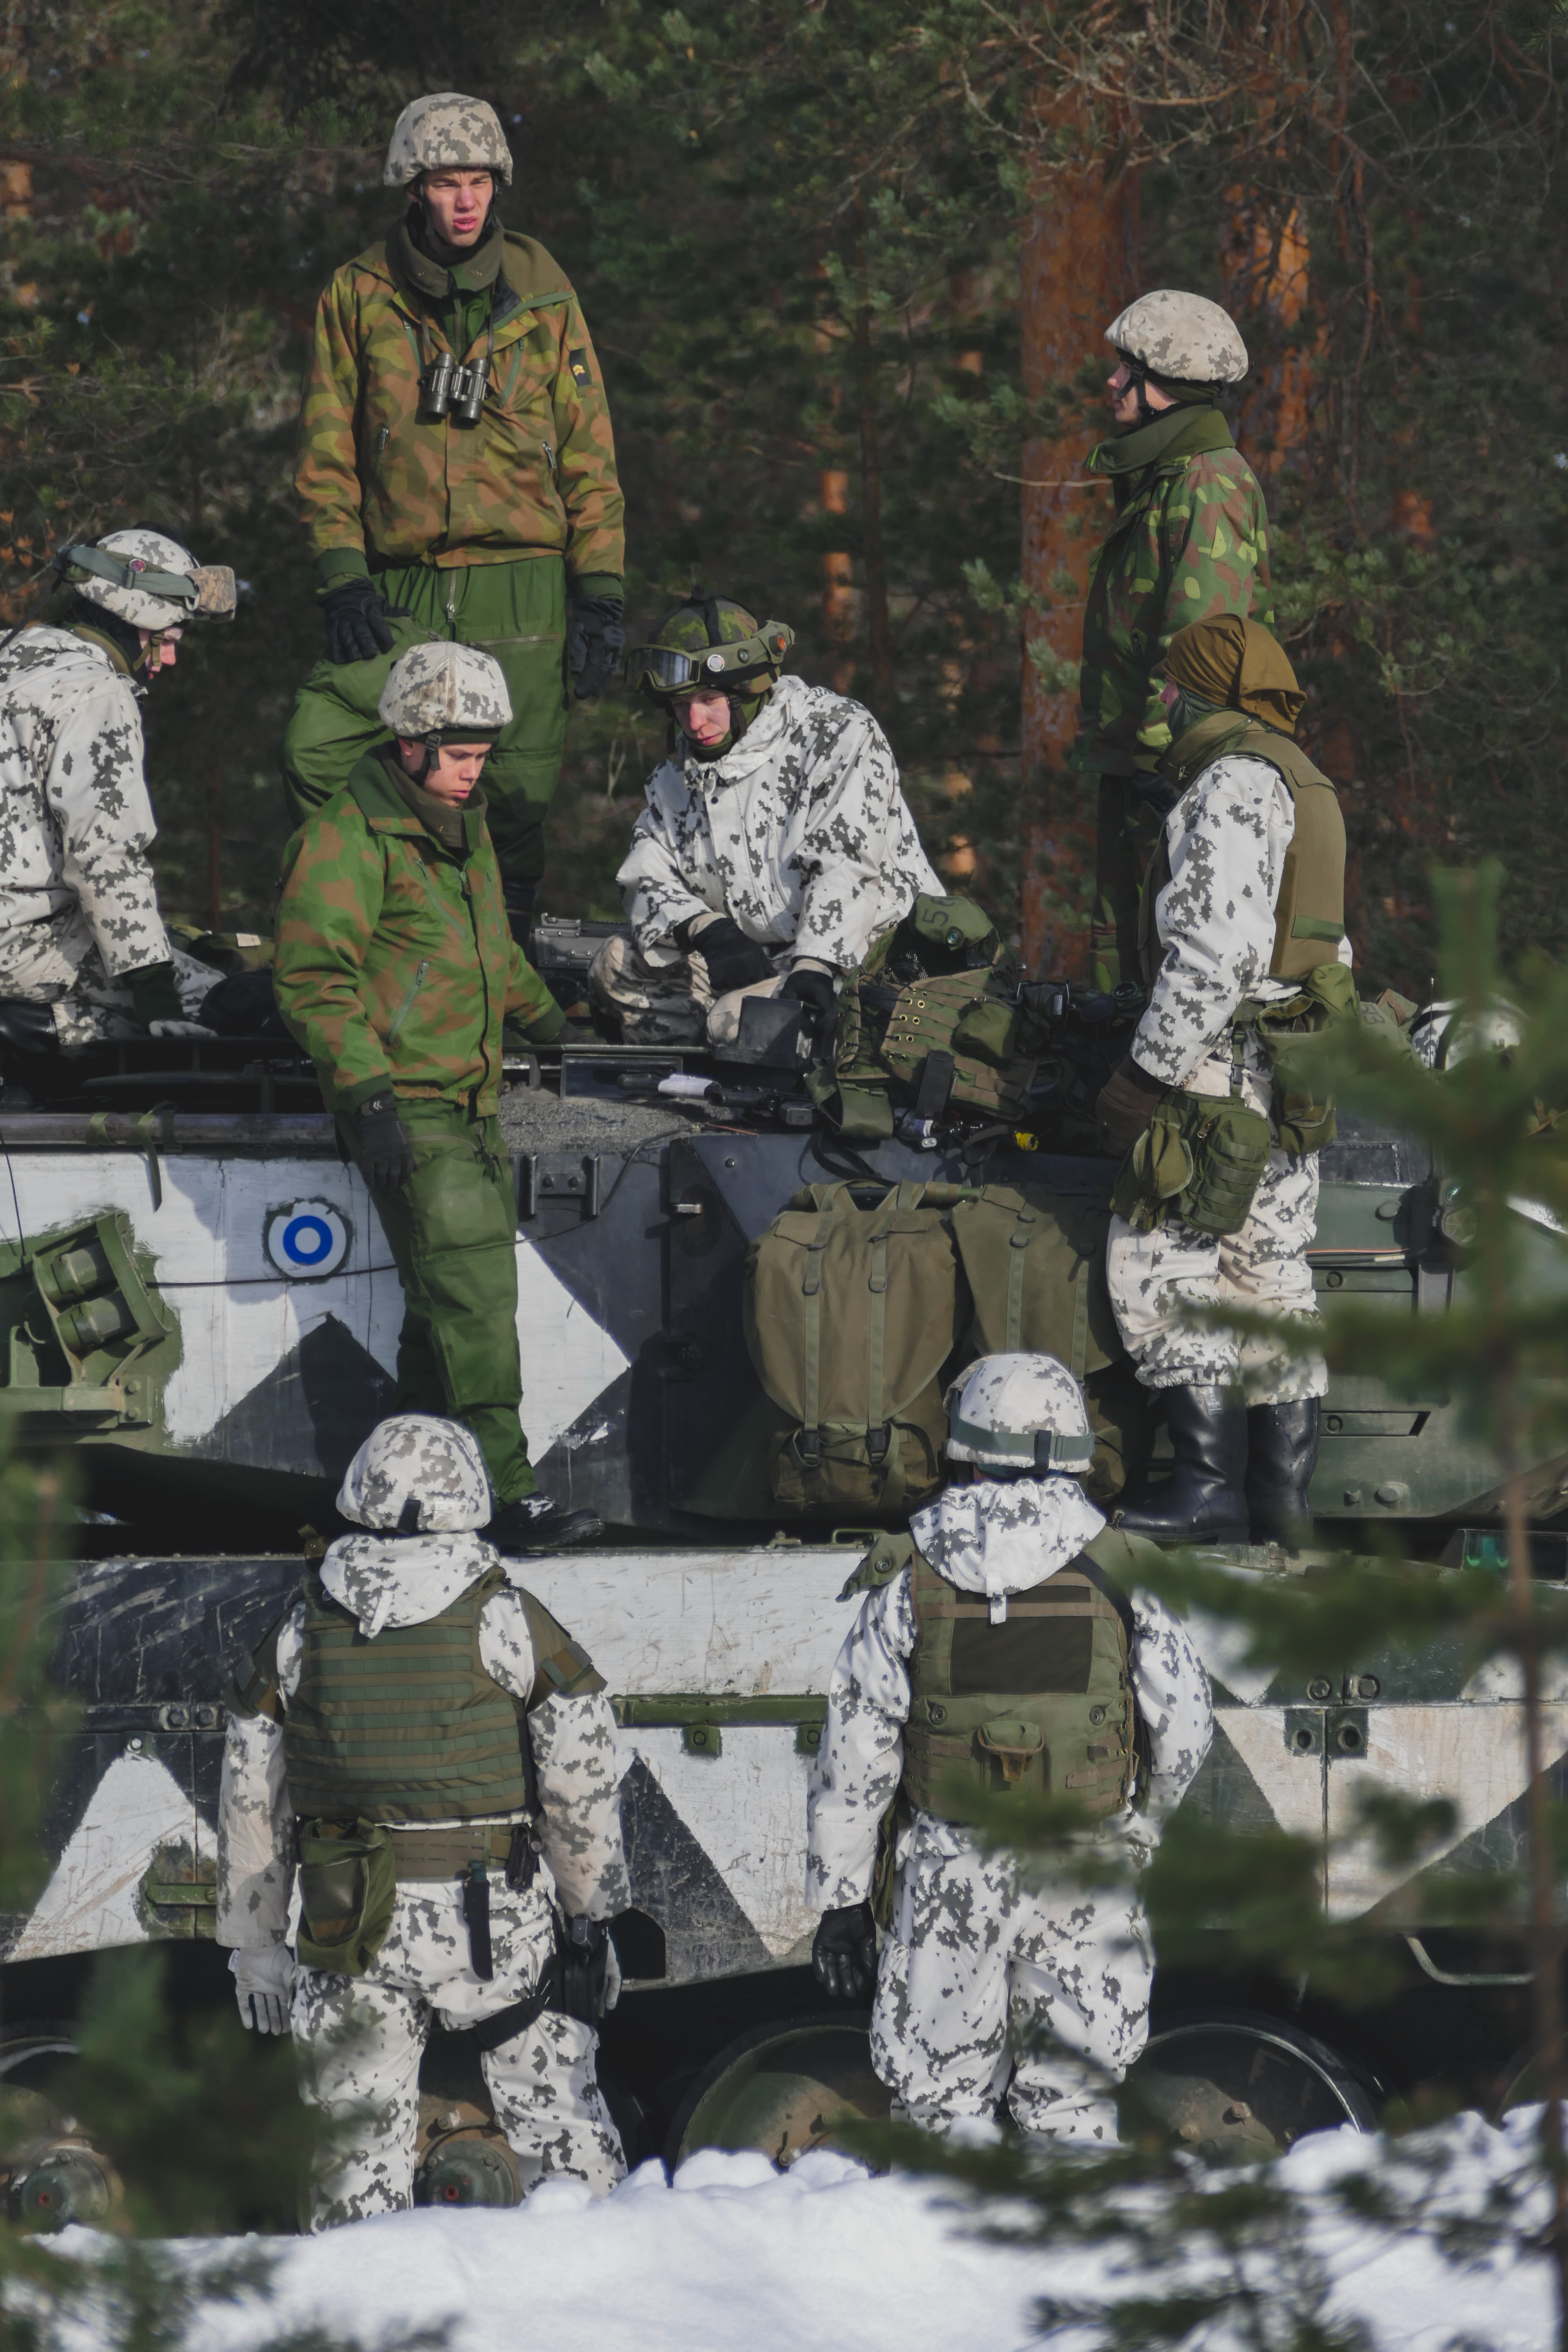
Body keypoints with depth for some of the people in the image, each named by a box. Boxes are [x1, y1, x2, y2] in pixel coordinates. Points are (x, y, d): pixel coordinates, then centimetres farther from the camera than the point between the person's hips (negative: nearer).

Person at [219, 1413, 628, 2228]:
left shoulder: (302, 1631, 6)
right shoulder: (504, 1620, -4)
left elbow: (250, 1801, 10)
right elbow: (582, 1781, -2)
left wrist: (253, 1946, 17)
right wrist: (594, 1914, 8)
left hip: (347, 1930, 2)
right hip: (491, 1916, -2)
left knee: (358, 2159, 6)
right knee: (562, 2128, 8)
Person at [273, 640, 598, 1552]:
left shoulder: (464, 824, 16)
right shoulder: (347, 838, -12)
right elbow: (313, 979, -16)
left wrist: (543, 1015, 45)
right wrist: (365, 1094, -22)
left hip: (473, 1101, 9)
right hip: (408, 1108, -9)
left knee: (453, 1303, 10)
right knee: (471, 1302, -14)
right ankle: (507, 1493, -17)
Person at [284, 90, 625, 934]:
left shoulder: (540, 293, 6)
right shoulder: (358, 296, 5)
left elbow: (588, 452, 8)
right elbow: (325, 453, 7)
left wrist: (601, 597, 0)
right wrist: (342, 580, -6)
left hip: (520, 583, 0)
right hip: (401, 591, 0)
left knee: (514, 795, 0)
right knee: (315, 750, -16)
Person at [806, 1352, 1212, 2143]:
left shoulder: (909, 1582, -2)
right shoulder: (1119, 1573, -2)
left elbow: (856, 1752, -1)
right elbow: (1184, 1728, 1)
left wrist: (839, 1900, 5)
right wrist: (1137, 1823, 21)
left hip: (951, 1871, -1)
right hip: (1083, 1883, 1)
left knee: (940, 2105, 7)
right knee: (1071, 2108, 8)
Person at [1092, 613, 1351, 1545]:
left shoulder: (1234, 783, -12)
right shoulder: (1305, 785, 19)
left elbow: (1214, 948, -20)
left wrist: (1148, 1072, -18)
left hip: (1231, 1070, -10)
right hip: (1296, 1076, 10)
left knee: (1161, 1261, -8)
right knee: (1272, 1274, 10)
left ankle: (1214, 1486, -12)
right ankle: (1283, 1498, 11)